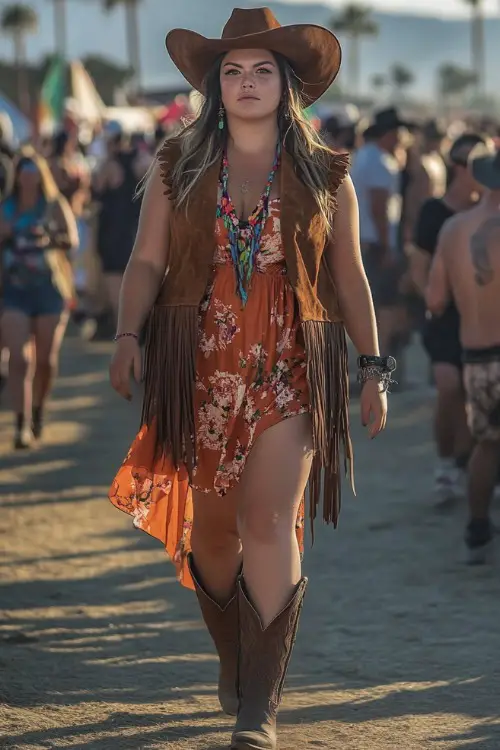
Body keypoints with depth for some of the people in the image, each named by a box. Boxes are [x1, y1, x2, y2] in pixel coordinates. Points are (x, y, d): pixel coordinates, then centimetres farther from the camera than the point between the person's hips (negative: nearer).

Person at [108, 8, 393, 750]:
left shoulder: (325, 176, 8)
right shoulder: (177, 167, 8)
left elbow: (350, 277, 11)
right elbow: (147, 261, 4)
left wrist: (373, 368, 7)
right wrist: (129, 334, -12)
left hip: (290, 370, -2)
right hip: (199, 370, 2)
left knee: (270, 522, -14)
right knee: (208, 529, 7)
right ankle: (235, 663, 32)